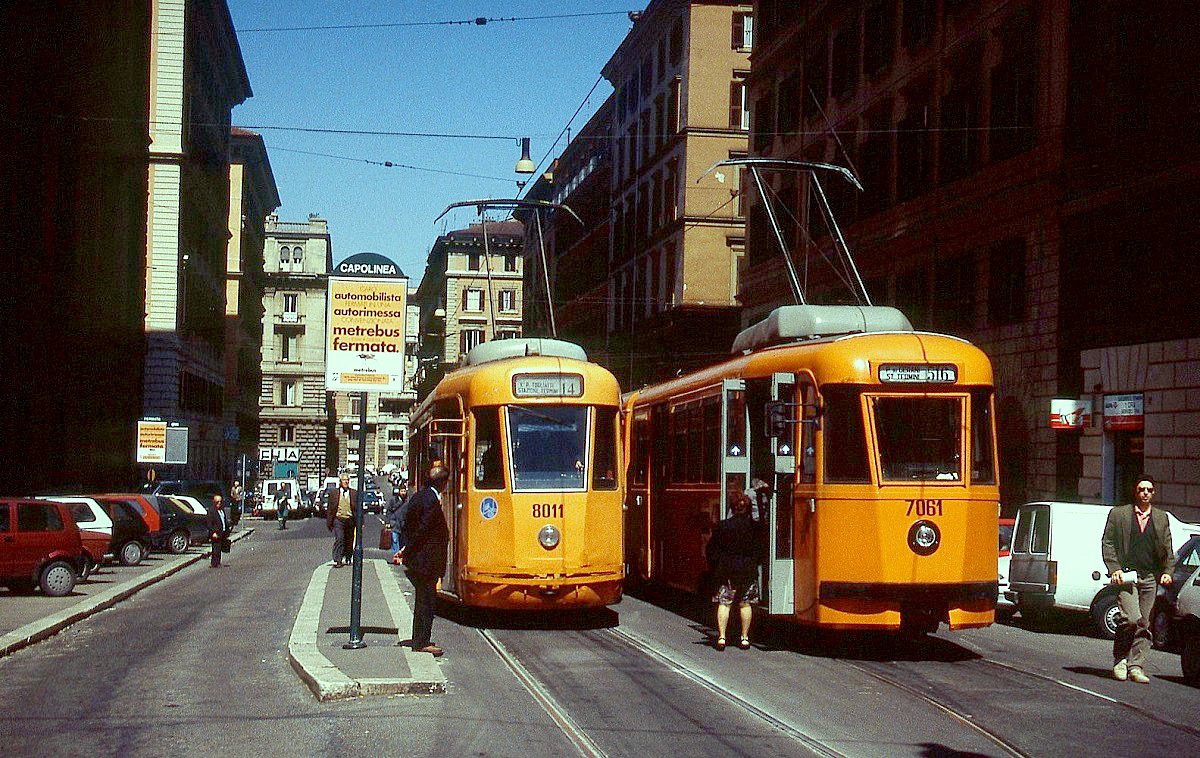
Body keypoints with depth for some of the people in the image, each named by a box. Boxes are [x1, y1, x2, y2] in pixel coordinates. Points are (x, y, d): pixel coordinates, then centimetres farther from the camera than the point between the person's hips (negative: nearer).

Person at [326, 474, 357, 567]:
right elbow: (330, 509, 7)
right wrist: (329, 522, 3)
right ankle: (337, 560, -16)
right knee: (339, 539, -14)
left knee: (349, 541, 7)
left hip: (350, 520, 2)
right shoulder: (334, 492, 6)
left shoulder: (354, 493, 9)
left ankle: (347, 558, 22)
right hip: (338, 519, -2)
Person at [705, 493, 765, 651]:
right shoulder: (754, 526, -3)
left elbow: (711, 550, -1)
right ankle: (745, 638, 9)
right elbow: (761, 550, 2)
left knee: (724, 603, 3)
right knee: (745, 604, 8)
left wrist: (715, 567, 10)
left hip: (727, 569, -1)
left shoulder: (723, 526, -5)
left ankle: (721, 637, -2)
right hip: (748, 570, 1)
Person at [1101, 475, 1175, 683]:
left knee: (1144, 624, -1)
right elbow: (1107, 543, 5)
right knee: (1131, 619, -17)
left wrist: (1167, 571, 3)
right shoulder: (1118, 514, 6)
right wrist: (1114, 569, -7)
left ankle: (1136, 666, 2)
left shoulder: (1161, 517, 16)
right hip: (1127, 576, -3)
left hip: (1151, 578, 4)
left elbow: (1167, 548, 18)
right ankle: (1120, 659, 1)